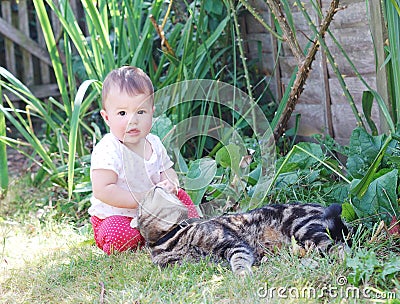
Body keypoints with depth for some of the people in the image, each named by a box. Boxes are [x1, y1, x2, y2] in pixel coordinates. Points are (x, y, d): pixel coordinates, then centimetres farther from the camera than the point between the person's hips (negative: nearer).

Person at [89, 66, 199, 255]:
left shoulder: (154, 144, 1)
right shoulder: (107, 150, -23)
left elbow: (168, 172, 14)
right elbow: (102, 191, -30)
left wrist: (170, 185, -13)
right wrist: (141, 199, -30)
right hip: (113, 217, -7)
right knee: (118, 236, -36)